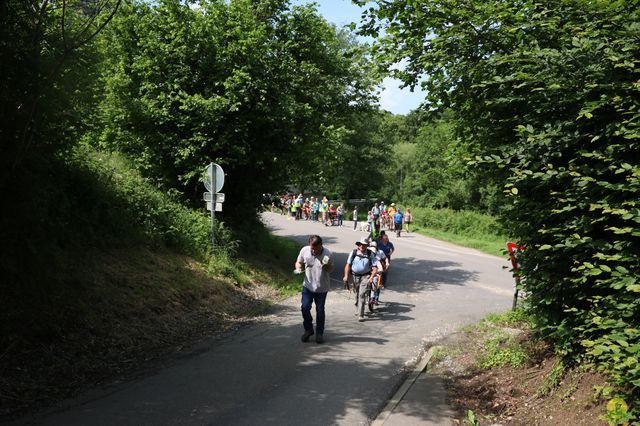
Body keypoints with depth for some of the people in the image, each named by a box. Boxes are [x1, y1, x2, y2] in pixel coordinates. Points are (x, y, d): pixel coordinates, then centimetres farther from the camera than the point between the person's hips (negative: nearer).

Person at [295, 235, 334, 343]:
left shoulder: (328, 254, -15)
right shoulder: (304, 250, -11)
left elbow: (331, 270, -3)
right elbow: (298, 262, 6)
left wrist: (326, 266, -26)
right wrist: (298, 269, -16)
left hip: (322, 288, -1)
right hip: (308, 286, 1)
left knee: (320, 310, 8)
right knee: (305, 308, -6)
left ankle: (319, 333, 23)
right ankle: (308, 330, 16)